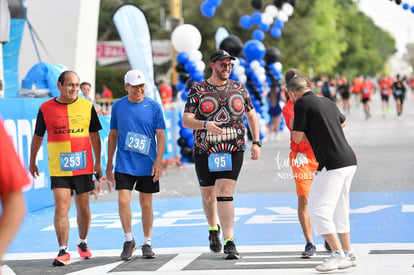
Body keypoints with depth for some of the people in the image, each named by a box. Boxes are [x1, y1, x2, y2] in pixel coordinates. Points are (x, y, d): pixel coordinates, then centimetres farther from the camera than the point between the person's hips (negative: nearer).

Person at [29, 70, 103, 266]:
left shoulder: (87, 106, 3)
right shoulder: (46, 109, -1)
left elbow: (94, 135, 12)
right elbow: (37, 137, 11)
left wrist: (98, 162, 13)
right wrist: (32, 161, 18)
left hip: (83, 167, 2)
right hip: (58, 168, -1)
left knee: (83, 209, 11)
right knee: (61, 208, -10)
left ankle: (83, 243, 33)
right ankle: (63, 251, -5)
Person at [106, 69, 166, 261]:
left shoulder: (154, 107, 0)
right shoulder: (117, 106, 4)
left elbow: (161, 135, -1)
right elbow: (113, 135, 11)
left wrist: (158, 161, -10)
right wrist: (109, 163, 11)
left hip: (148, 166, 0)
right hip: (124, 164, 1)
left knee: (146, 204, 7)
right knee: (123, 201, -10)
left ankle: (147, 244, 20)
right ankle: (129, 240, 8)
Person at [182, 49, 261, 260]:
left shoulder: (239, 89, 7)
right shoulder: (197, 90, -1)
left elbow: (251, 115, 17)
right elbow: (186, 120, -9)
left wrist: (256, 142, 7)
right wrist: (205, 124, -29)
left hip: (233, 151, 0)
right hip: (205, 152, 0)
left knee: (225, 193, -14)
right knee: (208, 195, 11)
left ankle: (229, 242, -16)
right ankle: (213, 229, 41)